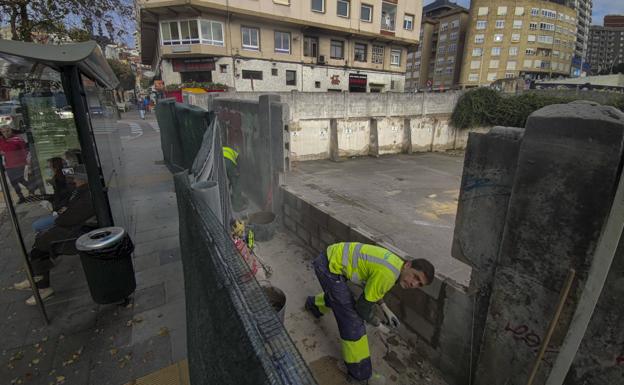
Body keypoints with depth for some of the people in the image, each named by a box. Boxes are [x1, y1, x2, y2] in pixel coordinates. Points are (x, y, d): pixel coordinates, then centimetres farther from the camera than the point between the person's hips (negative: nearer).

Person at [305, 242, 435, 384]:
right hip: (330, 265, -10)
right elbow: (363, 306, -14)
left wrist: (386, 309, 15)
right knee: (352, 319, -5)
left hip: (333, 256, 10)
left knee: (337, 295, 37)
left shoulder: (395, 263, 4)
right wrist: (378, 325, 5)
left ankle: (314, 304, 69)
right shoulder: (387, 275, -25)